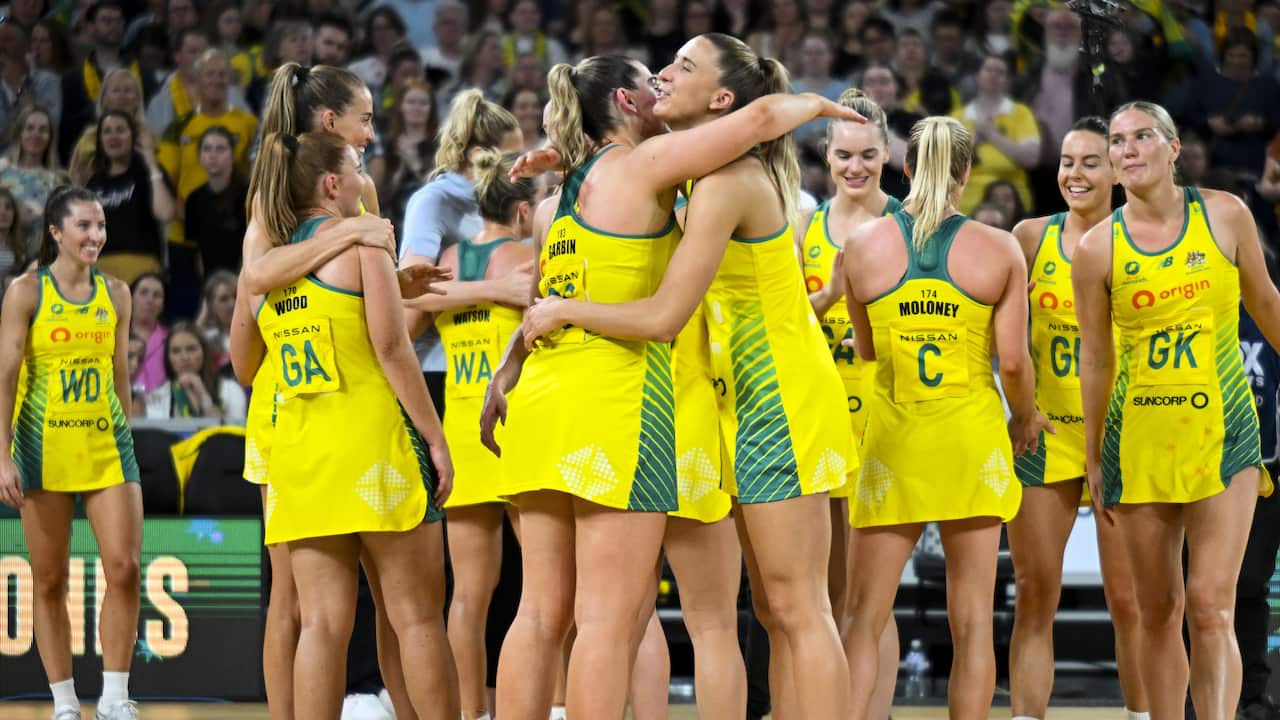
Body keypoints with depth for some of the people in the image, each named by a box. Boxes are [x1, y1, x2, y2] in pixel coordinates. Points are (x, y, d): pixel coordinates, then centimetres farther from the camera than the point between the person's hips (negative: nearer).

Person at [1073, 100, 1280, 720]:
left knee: (1211, 608, -12)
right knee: (1158, 612, 5)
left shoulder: (1225, 215, 0)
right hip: (1139, 440, 1)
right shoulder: (1096, 248, -1)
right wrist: (1093, 459, 8)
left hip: (1222, 432, -1)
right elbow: (1095, 358, 6)